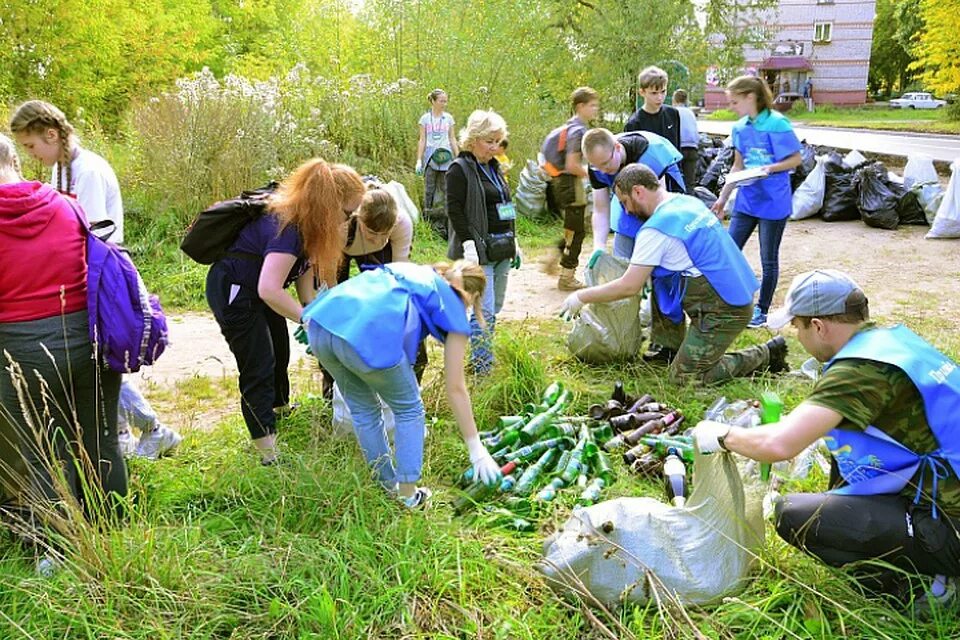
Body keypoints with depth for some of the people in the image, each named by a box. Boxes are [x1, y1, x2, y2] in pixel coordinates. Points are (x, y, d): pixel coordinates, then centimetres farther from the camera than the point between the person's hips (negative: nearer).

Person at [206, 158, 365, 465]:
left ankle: (280, 415, 46)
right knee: (258, 369, -8)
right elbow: (269, 290, -42)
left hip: (255, 289, 10)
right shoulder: (288, 227, -35)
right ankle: (270, 457, -2)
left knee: (280, 355, 22)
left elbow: (305, 269, -1)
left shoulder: (306, 222, -6)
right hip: (232, 292, -10)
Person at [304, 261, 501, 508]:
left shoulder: (414, 271, 34)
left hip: (321, 322, 7)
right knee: (408, 409, 21)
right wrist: (477, 450, 25)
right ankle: (408, 496, 25)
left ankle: (390, 486, 41)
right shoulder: (453, 307, 18)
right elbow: (455, 388, 18)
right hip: (367, 336, -6)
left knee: (363, 408, 27)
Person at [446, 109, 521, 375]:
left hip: (502, 247, 8)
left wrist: (514, 242, 20)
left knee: (495, 308, 12)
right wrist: (469, 244, -20)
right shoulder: (460, 169, -7)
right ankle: (481, 368, -1)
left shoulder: (493, 167, 17)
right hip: (479, 249, -8)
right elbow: (455, 210, -14)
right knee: (484, 310, -9)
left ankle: (486, 358, 24)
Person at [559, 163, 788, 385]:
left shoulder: (655, 229, -17)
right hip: (739, 292, 9)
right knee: (658, 273, 17)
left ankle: (765, 355, 5)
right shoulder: (689, 201, 10)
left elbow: (628, 287, -15)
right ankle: (670, 348, 21)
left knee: (684, 377, -1)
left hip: (724, 311, -9)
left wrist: (580, 297, -4)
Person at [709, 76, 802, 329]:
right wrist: (723, 197, 12)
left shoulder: (776, 123, -13)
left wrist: (770, 168, -25)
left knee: (768, 259, 5)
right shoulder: (740, 128, 6)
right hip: (746, 200, 6)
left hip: (773, 202, -6)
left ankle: (762, 310, 18)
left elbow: (796, 159, -9)